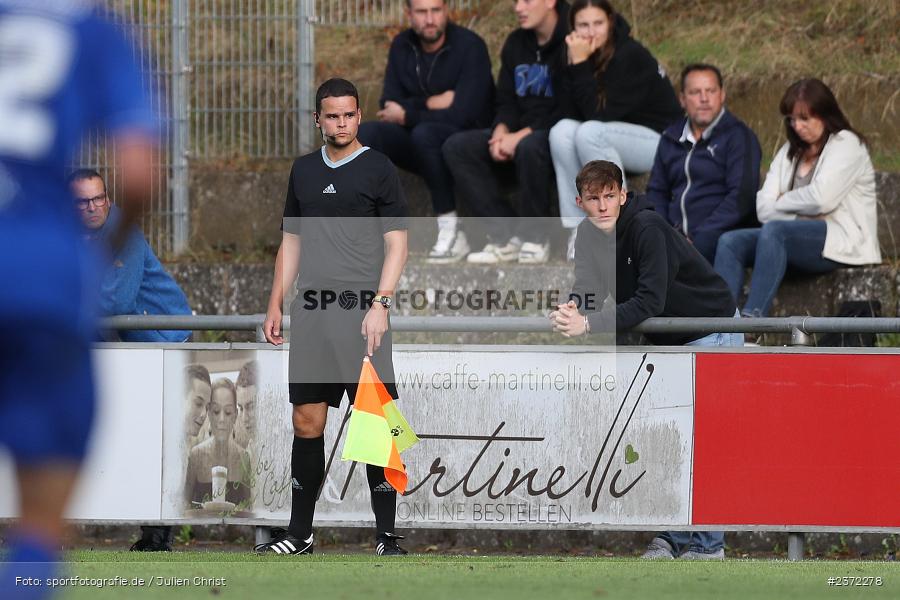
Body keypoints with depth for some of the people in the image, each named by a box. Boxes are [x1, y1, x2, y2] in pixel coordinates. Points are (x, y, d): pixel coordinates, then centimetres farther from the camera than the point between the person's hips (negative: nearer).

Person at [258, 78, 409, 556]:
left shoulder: (378, 169, -1)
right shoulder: (304, 170, 15)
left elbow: (397, 243, -4)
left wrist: (380, 303, -15)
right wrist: (276, 304, 15)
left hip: (361, 313, -5)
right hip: (311, 313, 5)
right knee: (307, 422, 6)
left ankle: (386, 535, -3)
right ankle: (299, 534, 12)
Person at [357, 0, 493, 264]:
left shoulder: (469, 46, -13)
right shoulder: (402, 47, 5)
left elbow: (462, 115, -21)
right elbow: (389, 105, 0)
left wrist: (406, 115, -13)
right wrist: (429, 103, -17)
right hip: (418, 143, 5)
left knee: (424, 133, -37)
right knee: (366, 133, -21)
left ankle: (451, 229, -29)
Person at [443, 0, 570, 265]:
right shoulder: (516, 43, 11)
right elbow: (506, 101, 14)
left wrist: (522, 136, -23)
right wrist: (501, 131, -9)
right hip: (518, 135, 8)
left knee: (530, 147, -39)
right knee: (457, 146, -10)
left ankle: (535, 239, -21)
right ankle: (506, 236, -17)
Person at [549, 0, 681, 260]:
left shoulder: (630, 56, -19)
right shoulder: (591, 55, 1)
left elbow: (599, 114, -24)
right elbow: (572, 113, -6)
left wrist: (580, 64, -24)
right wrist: (574, 64, -17)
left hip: (661, 139, -7)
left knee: (590, 132, -32)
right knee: (562, 131, -19)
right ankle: (576, 227, -19)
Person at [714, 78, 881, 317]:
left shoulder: (847, 144, 2)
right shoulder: (789, 152, 21)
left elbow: (821, 199, -14)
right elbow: (764, 208, 7)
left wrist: (783, 201, 2)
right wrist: (802, 215, -9)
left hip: (841, 243, -7)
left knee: (774, 231, -33)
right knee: (730, 242, -14)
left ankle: (751, 319, -43)